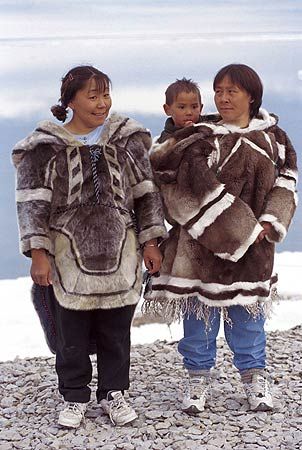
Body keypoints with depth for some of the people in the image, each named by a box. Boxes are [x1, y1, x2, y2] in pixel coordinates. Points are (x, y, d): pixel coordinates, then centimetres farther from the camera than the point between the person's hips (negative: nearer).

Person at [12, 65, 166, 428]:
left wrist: (150, 242, 2)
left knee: (117, 329, 10)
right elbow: (32, 203, -6)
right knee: (72, 331, 5)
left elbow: (145, 193, 7)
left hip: (120, 254, 2)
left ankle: (113, 392, 27)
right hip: (69, 255, -2)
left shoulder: (127, 139, 4)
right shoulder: (46, 146, -5)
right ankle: (74, 398, 22)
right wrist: (38, 254, -13)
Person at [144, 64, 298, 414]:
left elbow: (285, 181, 11)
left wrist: (269, 223, -6)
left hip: (252, 245, 3)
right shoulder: (202, 137, -8)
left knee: (248, 313, 12)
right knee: (200, 311, 5)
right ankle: (197, 378, 21)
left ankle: (254, 376, 28)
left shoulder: (272, 138, 6)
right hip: (203, 244, -3)